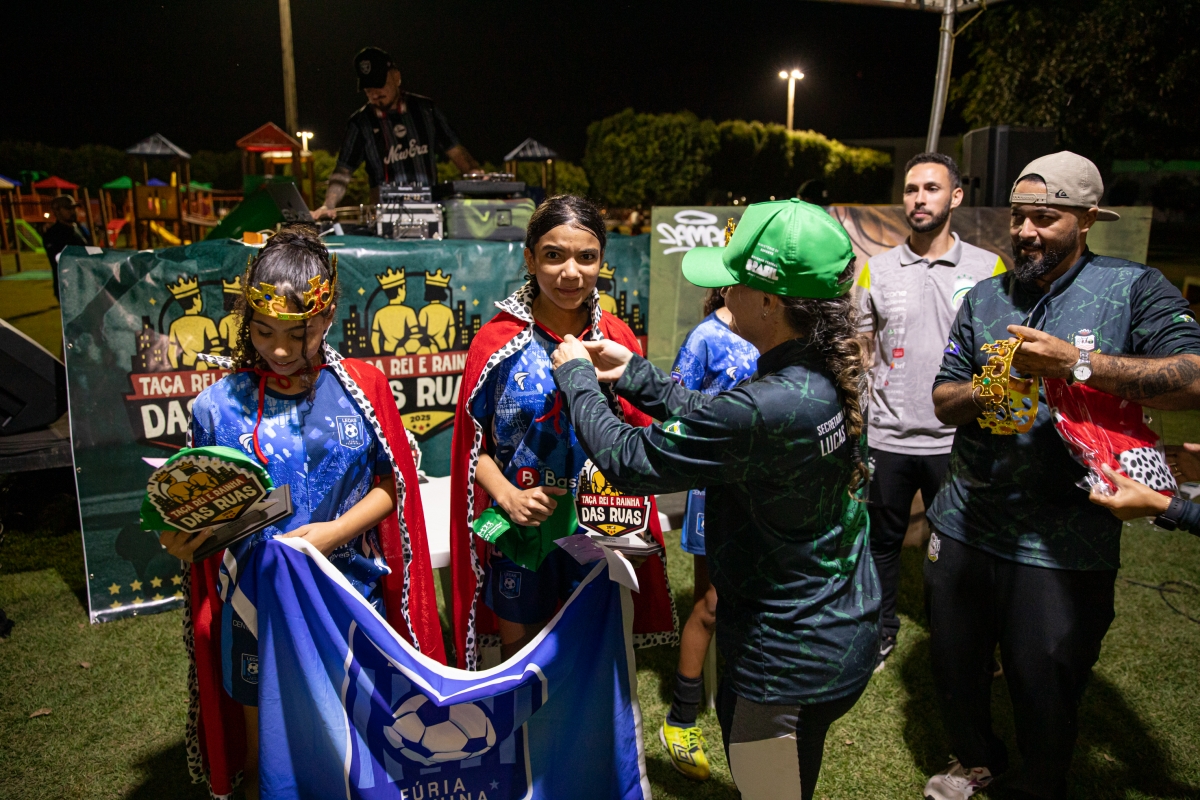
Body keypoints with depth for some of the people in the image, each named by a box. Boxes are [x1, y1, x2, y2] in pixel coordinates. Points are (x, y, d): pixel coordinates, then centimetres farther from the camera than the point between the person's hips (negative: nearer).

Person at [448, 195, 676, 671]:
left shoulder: (617, 338, -3)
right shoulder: (497, 341, -10)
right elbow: (472, 442, -4)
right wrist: (506, 495, -18)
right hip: (520, 528, -1)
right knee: (519, 649, 19)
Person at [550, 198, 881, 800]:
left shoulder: (766, 408, -35)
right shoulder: (826, 373, -6)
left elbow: (628, 460, -23)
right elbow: (713, 416, 8)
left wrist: (577, 378, -7)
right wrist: (632, 373, 8)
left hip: (796, 659, -8)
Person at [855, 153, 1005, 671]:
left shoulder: (988, 268, -1)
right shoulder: (877, 269, 2)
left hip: (957, 439, -1)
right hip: (887, 437, 1)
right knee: (883, 541, 14)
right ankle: (881, 631, 34)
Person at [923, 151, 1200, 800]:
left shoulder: (1133, 289, -6)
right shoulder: (985, 298, 7)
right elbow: (943, 402, 5)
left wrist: (1078, 364, -26)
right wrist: (987, 390, -16)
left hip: (1062, 547, -4)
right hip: (963, 526, 4)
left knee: (1043, 694, 13)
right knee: (953, 667, 21)